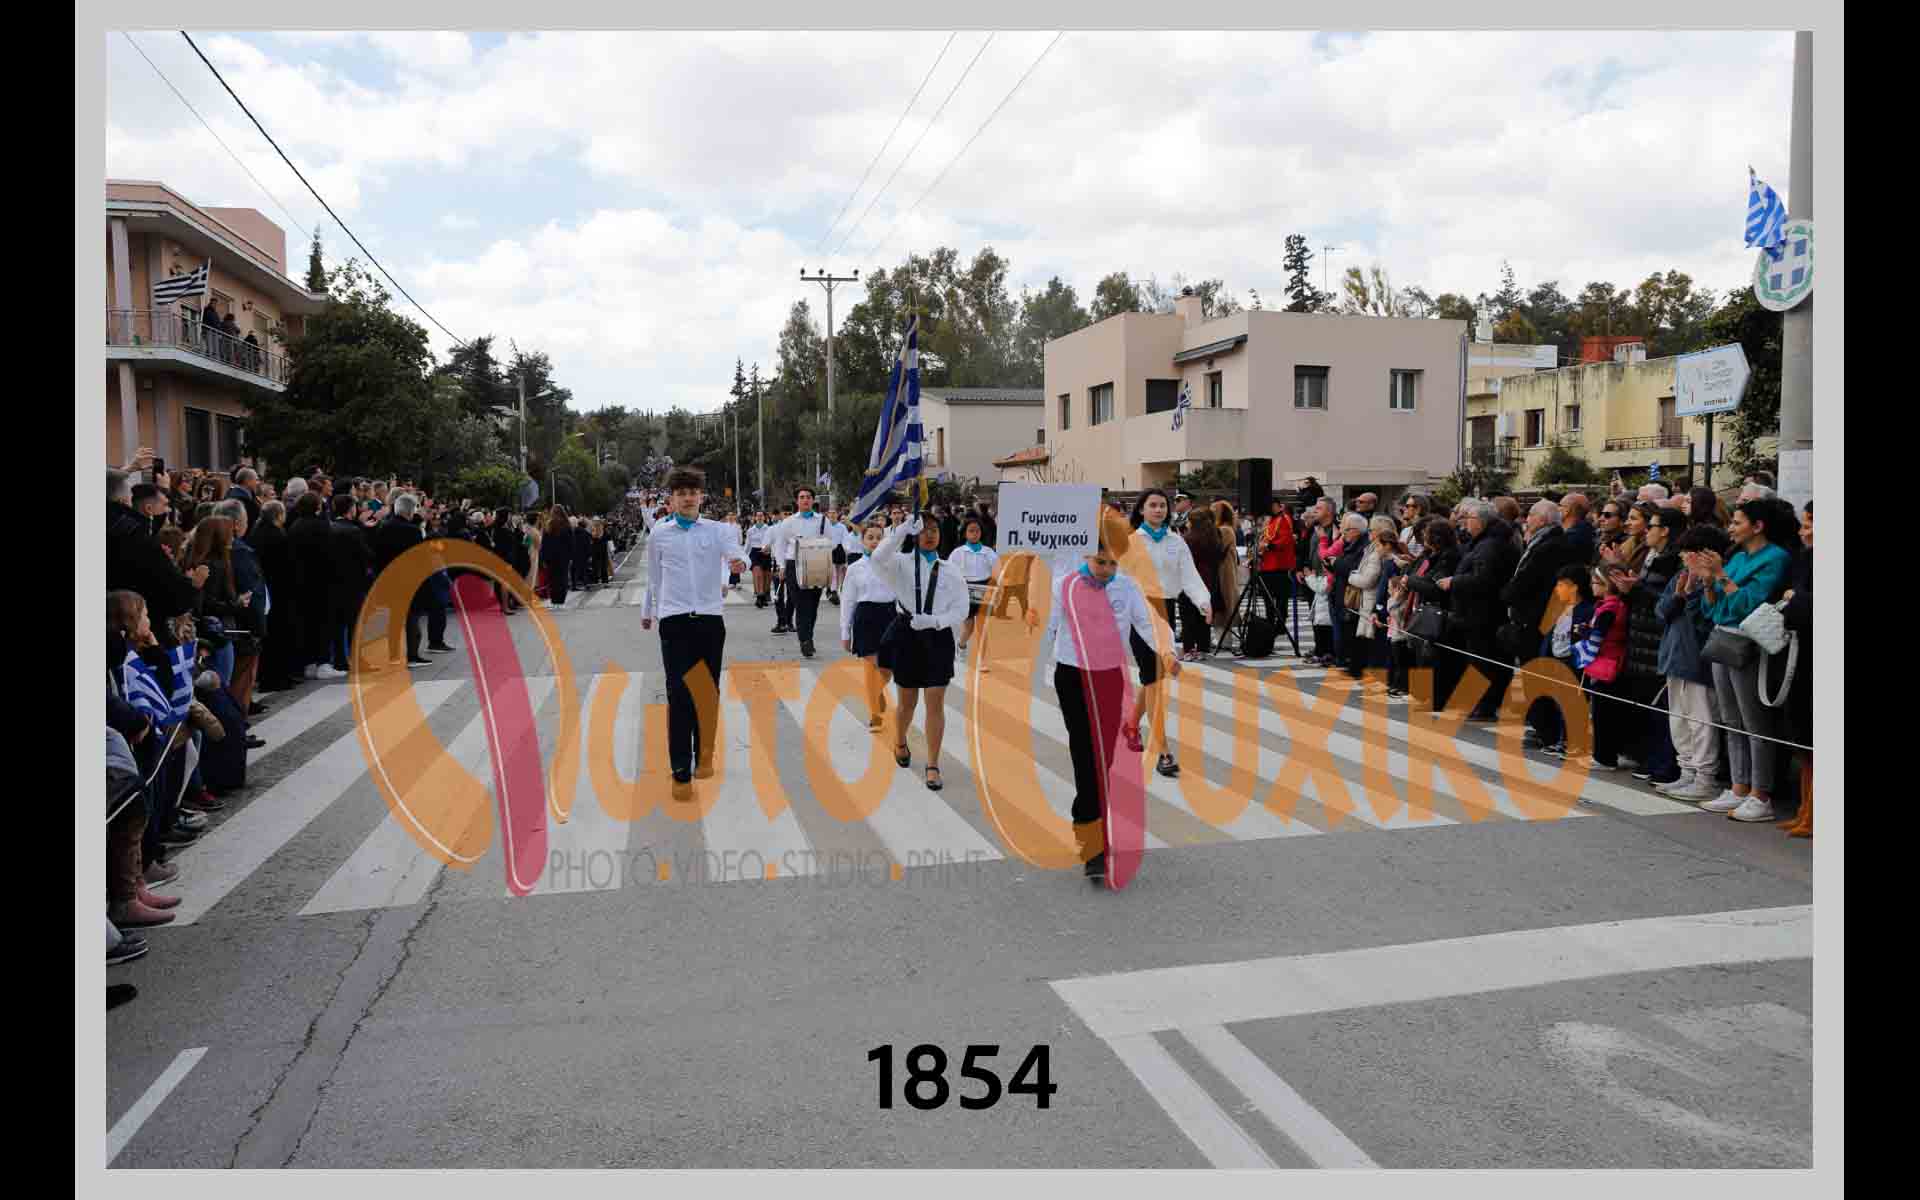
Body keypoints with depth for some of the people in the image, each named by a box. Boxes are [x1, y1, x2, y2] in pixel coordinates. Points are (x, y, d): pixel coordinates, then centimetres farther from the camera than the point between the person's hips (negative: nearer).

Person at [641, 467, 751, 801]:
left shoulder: (718, 530, 3)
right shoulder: (659, 534, 6)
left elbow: (735, 553, -15)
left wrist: (740, 562, -38)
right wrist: (647, 611, 29)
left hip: (710, 619, 1)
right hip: (674, 621, -1)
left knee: (709, 693, 9)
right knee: (679, 695, -7)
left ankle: (703, 756, 28)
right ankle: (681, 772, -5)